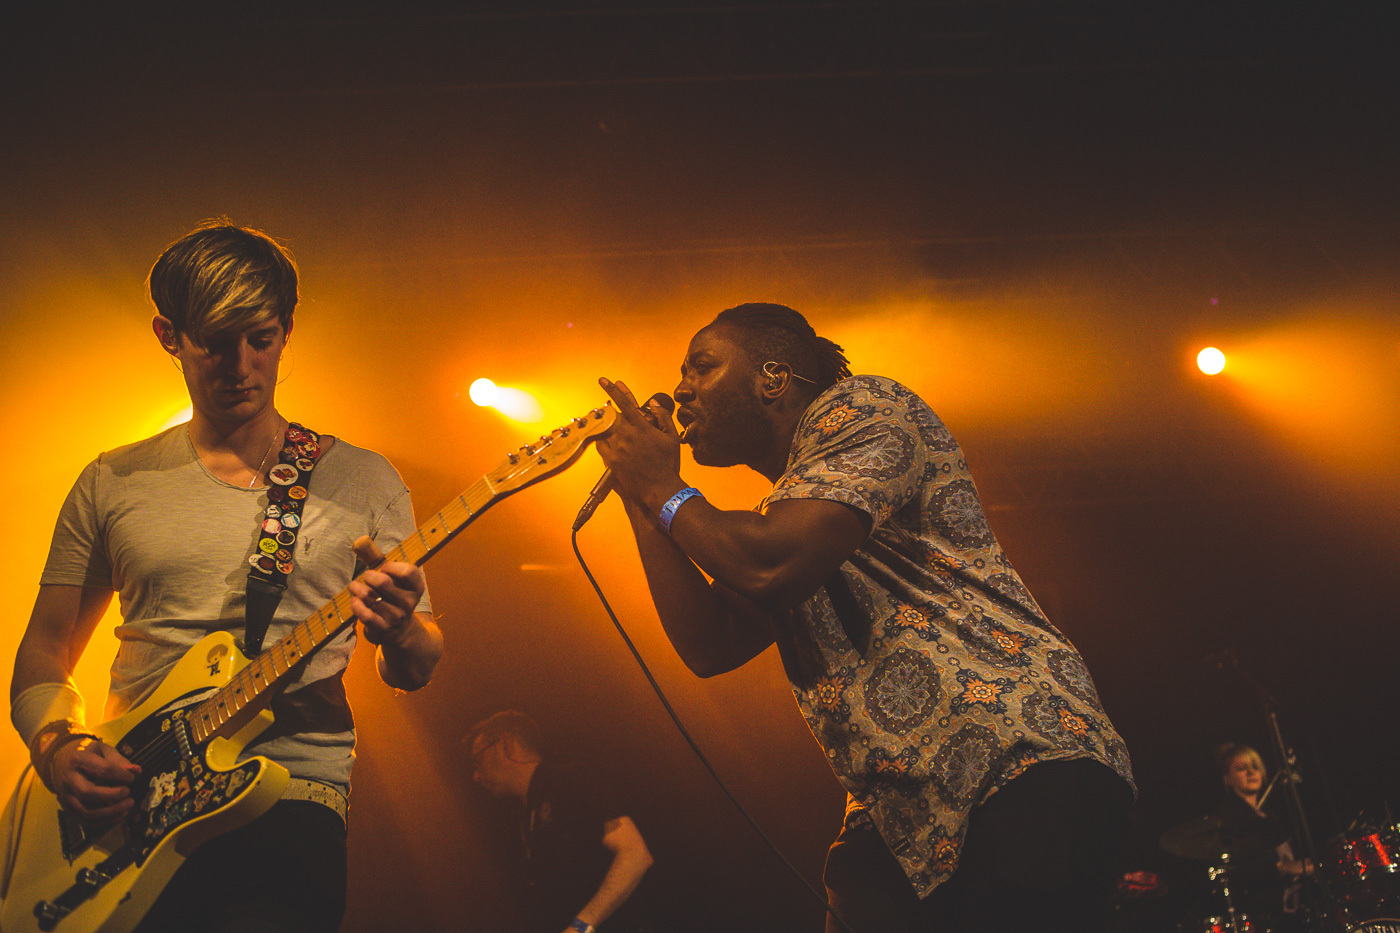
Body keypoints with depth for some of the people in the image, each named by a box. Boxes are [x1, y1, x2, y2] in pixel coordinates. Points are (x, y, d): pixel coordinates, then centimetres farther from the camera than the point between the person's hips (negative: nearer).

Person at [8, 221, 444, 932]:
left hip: (288, 800, -3)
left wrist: (398, 636, -11)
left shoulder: (360, 482, 10)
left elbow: (415, 671, 13)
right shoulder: (111, 484, 14)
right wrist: (59, 749, -4)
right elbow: (44, 649, 17)